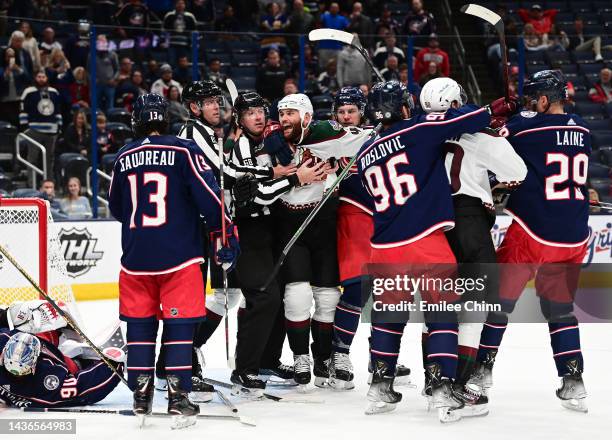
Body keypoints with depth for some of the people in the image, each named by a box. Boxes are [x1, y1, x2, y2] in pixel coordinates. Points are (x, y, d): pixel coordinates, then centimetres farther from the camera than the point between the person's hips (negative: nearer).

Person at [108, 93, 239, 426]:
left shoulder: (124, 157, 7)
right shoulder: (183, 151, -6)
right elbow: (209, 197, -11)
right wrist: (226, 237, -4)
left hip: (136, 258, 3)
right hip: (178, 256, -3)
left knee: (140, 324, 12)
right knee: (179, 324, 1)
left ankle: (141, 397, 13)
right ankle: (177, 397, -4)